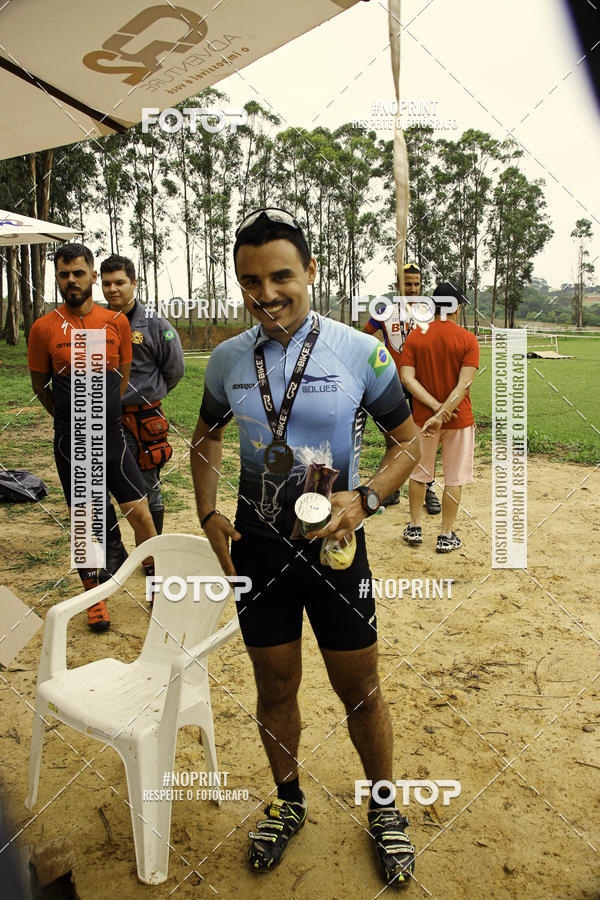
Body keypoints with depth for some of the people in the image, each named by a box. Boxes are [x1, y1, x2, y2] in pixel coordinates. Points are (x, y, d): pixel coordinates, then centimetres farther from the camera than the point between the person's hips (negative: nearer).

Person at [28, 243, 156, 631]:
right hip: (71, 442, -1)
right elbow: (40, 386, 7)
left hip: (112, 435, 1)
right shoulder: (44, 328, -4)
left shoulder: (117, 322, 0)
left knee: (141, 513, 0)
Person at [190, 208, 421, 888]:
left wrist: (364, 498, -19)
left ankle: (383, 808, 39)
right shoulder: (228, 360, -2)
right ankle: (288, 801, 43)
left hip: (334, 546, -2)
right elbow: (206, 437, 14)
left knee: (360, 691, 11)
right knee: (274, 687, 17)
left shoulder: (360, 353, -11)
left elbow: (408, 442, -2)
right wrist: (208, 514, 1)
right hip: (256, 547, 3)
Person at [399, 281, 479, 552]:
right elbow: (464, 384, -18)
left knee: (418, 473, 17)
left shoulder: (414, 336, -2)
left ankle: (414, 528, 25)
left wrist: (435, 407, -15)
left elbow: (407, 378, -11)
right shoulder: (468, 339, -9)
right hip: (459, 418, -2)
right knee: (454, 478, 9)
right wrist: (442, 414, -21)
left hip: (422, 417, 2)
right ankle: (446, 536, 14)